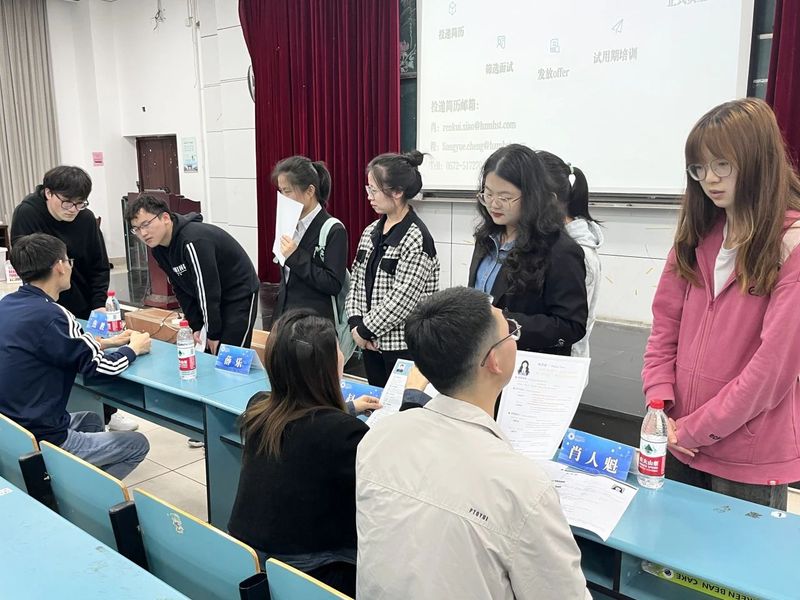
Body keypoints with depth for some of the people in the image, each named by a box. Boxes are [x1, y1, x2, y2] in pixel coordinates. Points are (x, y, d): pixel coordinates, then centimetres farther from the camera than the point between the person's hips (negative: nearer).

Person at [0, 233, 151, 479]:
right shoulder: (49, 314, -24)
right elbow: (100, 366, -16)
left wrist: (106, 343, 15)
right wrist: (133, 348, 4)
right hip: (38, 442, -9)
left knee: (91, 420, 31)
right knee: (138, 444, 6)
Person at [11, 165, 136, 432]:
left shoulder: (86, 218, -10)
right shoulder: (26, 214, -17)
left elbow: (100, 267, -3)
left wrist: (99, 306, -12)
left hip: (86, 308, 3)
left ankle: (109, 413, 30)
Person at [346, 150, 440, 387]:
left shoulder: (417, 238, -16)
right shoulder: (371, 232, 6)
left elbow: (401, 298, -20)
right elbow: (356, 281, 10)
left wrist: (365, 329, -13)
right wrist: (356, 323, -3)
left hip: (404, 345, -7)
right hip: (372, 342, 7)